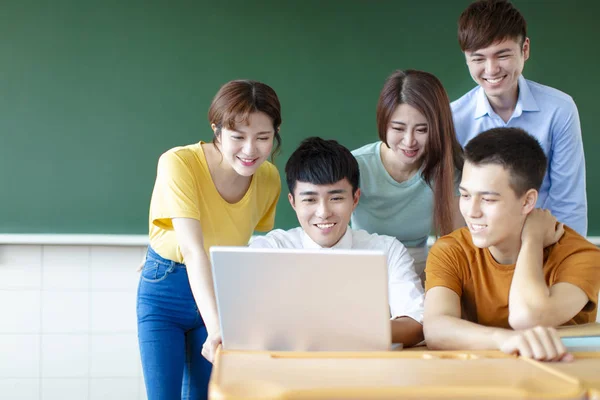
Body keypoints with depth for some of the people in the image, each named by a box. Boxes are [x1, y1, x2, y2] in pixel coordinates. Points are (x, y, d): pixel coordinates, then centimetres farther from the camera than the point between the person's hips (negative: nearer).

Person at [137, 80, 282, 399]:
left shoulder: (269, 178, -10)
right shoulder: (179, 164, -25)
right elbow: (192, 250, -36)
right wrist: (216, 326, -46)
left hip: (222, 291, 4)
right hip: (165, 291, -3)